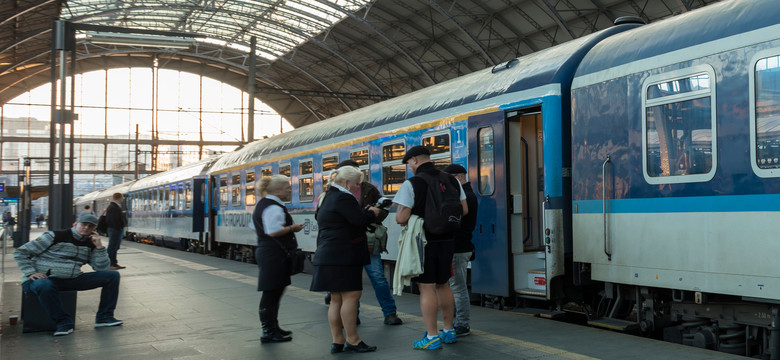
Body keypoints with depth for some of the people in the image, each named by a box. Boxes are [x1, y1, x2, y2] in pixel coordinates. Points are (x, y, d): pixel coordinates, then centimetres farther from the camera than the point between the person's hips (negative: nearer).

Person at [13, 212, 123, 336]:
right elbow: (20, 252, -3)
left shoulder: (89, 244, 13)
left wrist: (99, 246, -3)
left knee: (112, 275, -2)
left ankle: (104, 317, -4)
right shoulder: (56, 236, -5)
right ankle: (63, 322, -27)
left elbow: (102, 269, 6)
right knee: (45, 286, -46)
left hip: (72, 280, 5)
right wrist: (30, 272, -16)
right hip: (44, 279, -5)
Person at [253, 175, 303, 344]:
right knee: (271, 293, -6)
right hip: (275, 255, -11)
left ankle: (273, 327, 26)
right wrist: (292, 228, -12)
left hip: (265, 252, 11)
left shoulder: (262, 204, 16)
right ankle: (268, 332, -1)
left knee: (273, 293, 17)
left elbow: (255, 227, 23)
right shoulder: (274, 208, -17)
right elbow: (273, 231, -25)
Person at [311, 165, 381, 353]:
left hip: (328, 255, 10)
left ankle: (337, 341, 14)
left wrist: (365, 212, 16)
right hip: (344, 256, -10)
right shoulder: (343, 198, -14)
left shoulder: (326, 198, 18)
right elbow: (360, 220, -20)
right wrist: (372, 213, 0)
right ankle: (352, 341, -3)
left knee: (337, 299, 11)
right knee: (351, 296, -6)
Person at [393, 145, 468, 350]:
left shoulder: (411, 184, -12)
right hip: (446, 240, 6)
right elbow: (464, 210, 9)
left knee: (426, 288, -1)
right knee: (443, 285, 17)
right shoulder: (452, 180, 5)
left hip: (423, 241, -6)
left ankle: (432, 337, 1)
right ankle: (449, 331, 25)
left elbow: (402, 218, -16)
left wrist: (399, 218, 6)